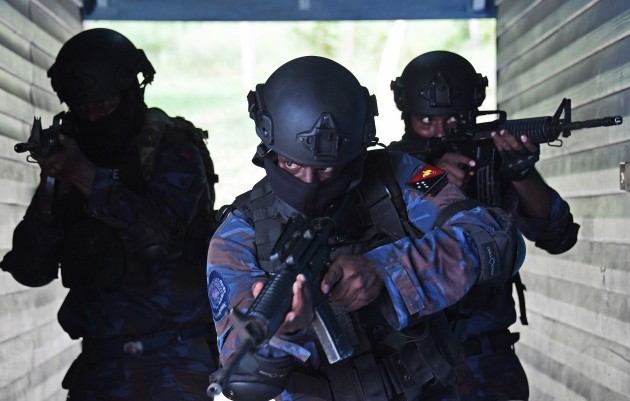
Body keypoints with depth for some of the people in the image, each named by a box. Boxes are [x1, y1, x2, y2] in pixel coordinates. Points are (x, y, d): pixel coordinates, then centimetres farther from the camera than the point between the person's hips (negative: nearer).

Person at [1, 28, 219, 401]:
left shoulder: (173, 148, -2)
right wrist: (51, 191, -11)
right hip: (102, 359, 4)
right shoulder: (70, 156, 8)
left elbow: (163, 229, -20)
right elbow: (30, 271, 3)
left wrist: (87, 177, -22)